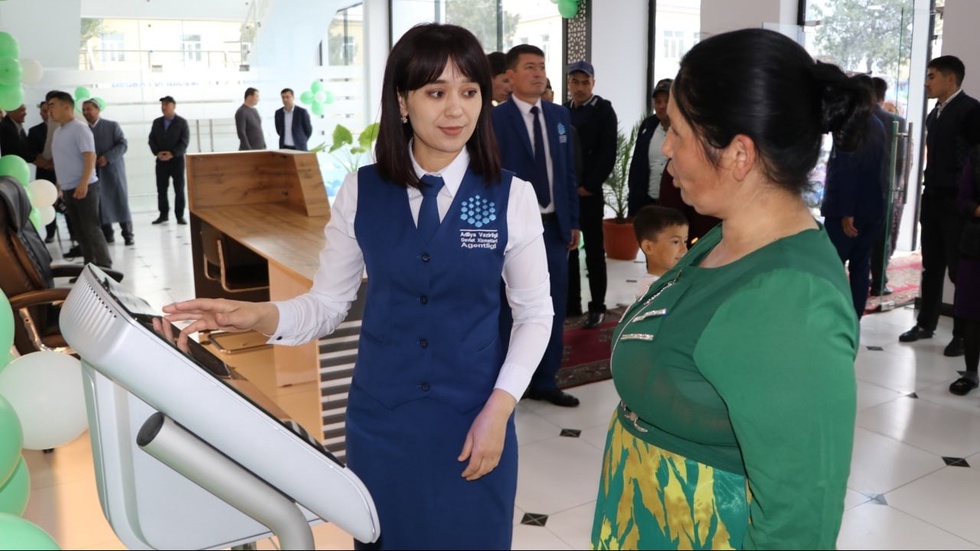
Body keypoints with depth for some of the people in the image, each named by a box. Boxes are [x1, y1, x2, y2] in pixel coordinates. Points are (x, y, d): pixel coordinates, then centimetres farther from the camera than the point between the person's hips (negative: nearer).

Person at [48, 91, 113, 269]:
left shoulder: (79, 129, -10)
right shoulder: (58, 132, 13)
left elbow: (90, 157, -18)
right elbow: (61, 161, 19)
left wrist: (83, 184, -26)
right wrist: (59, 186, 17)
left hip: (84, 188, -8)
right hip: (67, 190, 8)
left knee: (91, 229, -6)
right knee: (80, 231, 10)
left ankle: (105, 267, -1)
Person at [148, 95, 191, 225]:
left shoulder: (182, 122, 0)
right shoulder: (157, 122, 12)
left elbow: (185, 142, -7)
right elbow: (151, 139, 8)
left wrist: (172, 154, -18)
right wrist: (157, 153, -10)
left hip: (177, 159, -3)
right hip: (161, 160, 3)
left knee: (179, 189, 0)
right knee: (161, 189, 3)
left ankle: (180, 215, 5)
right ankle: (163, 214, 11)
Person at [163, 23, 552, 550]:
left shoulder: (512, 197, -8)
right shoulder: (361, 191, -4)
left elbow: (534, 313, -1)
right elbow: (328, 302, -1)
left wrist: (499, 408, -10)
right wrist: (260, 316, -20)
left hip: (473, 422, -1)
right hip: (379, 419, 1)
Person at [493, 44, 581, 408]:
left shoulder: (559, 115, 10)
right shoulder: (496, 118, -8)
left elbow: (568, 171, 11)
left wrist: (573, 221, 9)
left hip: (554, 225, 6)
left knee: (553, 305, 11)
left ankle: (545, 381, 25)